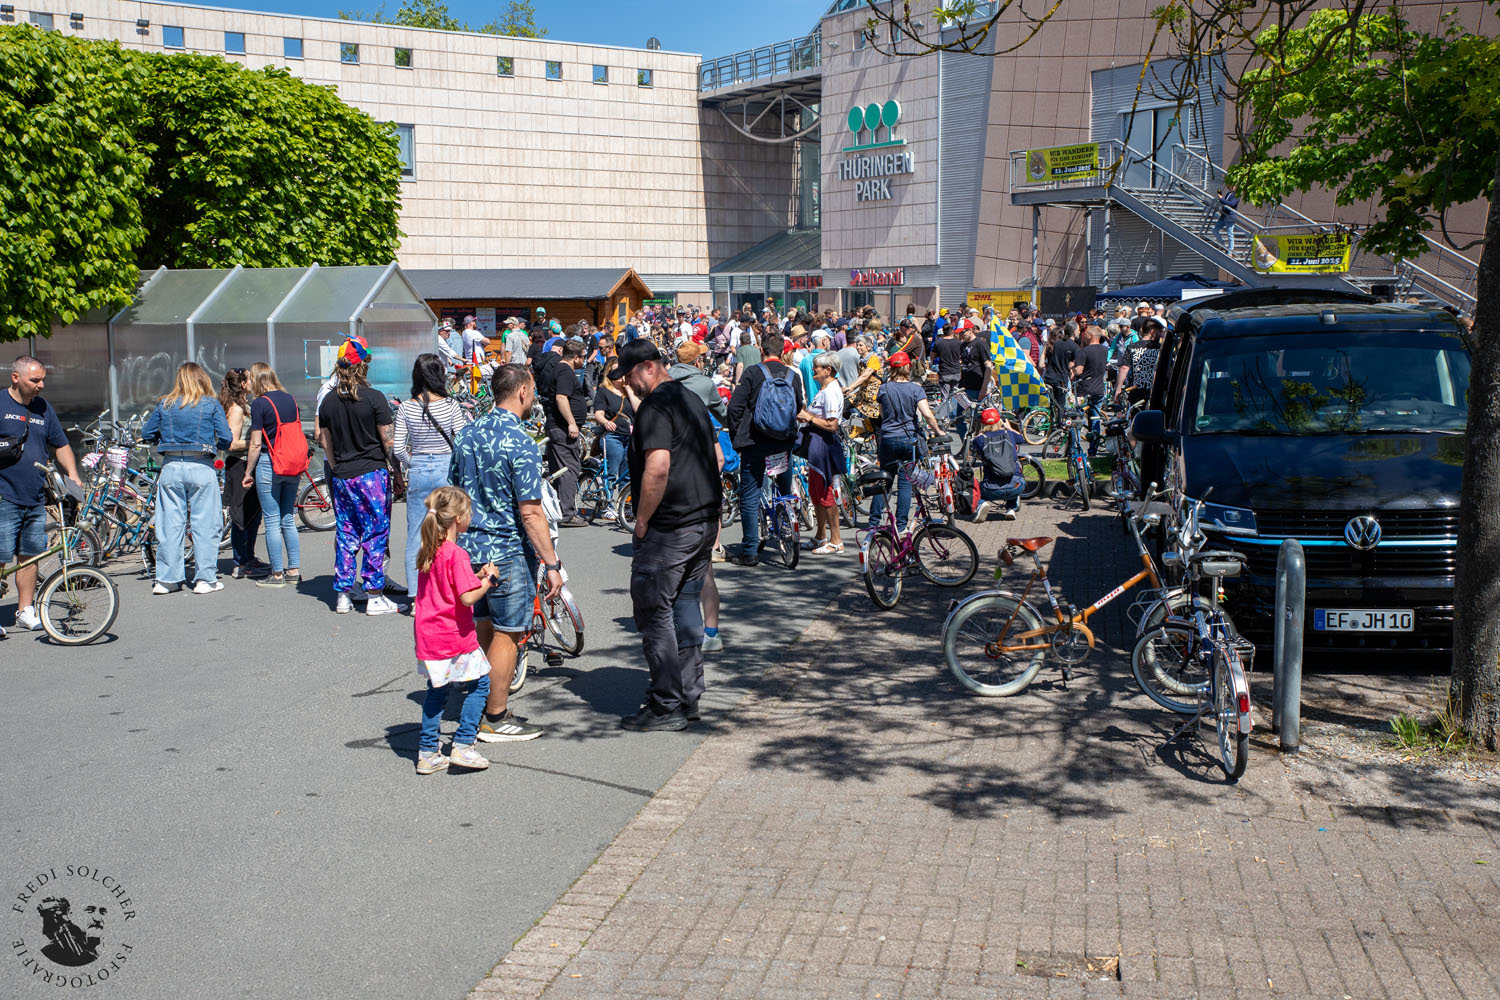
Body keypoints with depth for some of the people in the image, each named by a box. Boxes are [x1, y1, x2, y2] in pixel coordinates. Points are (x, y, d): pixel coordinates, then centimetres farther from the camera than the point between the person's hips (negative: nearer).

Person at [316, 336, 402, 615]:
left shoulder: (329, 401, 5)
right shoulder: (374, 398, -11)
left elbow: (326, 443, 11)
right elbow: (388, 440, -10)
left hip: (342, 477, 5)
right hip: (372, 474, -5)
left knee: (345, 535, 11)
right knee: (375, 534, 1)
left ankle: (343, 595, 13)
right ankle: (374, 596, 2)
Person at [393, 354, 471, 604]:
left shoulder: (406, 408, -5)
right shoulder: (450, 405, -9)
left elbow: (398, 448, -4)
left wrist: (409, 464, 14)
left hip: (418, 472, 1)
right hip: (446, 469, -1)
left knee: (415, 535, 9)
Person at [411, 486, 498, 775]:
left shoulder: (426, 551, 8)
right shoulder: (456, 555, -18)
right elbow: (468, 598, -23)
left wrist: (476, 576, 10)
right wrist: (487, 582, -8)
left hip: (428, 636, 8)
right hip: (454, 637, -8)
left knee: (437, 691, 19)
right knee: (478, 684, 8)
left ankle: (427, 753, 21)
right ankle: (462, 746, 4)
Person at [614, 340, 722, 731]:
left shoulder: (656, 406, -14)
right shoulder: (692, 399, 16)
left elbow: (658, 468, -25)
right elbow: (715, 458, 22)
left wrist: (641, 522, -17)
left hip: (669, 527, -9)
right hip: (704, 521, 10)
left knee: (653, 611, -2)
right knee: (686, 606, 15)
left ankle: (667, 707, 1)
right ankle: (689, 698, 22)